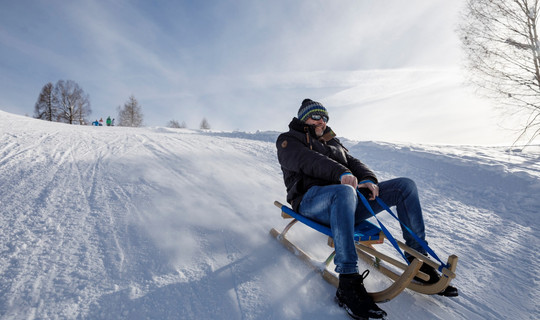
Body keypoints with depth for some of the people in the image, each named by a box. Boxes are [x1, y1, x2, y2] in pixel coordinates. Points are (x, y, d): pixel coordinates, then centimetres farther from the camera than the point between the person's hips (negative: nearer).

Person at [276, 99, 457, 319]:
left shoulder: (332, 142, 33)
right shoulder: (288, 140, 13)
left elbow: (352, 162, 16)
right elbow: (307, 161, -9)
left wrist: (367, 179, -8)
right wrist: (341, 173, -25)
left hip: (344, 201, 7)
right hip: (311, 199, -6)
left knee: (405, 185, -3)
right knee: (344, 192, -41)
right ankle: (348, 282, -40)